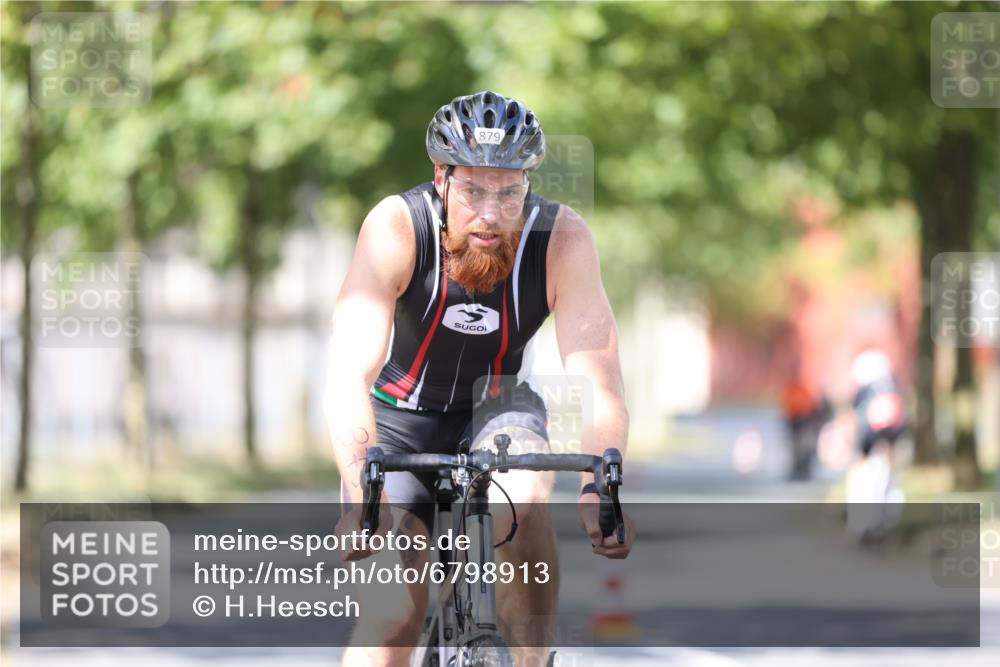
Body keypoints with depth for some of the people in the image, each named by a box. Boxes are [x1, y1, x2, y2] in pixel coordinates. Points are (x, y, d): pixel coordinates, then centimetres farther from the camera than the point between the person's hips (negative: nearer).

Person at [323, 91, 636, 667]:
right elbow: (349, 375, -37)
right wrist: (362, 496, -53)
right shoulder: (397, 227, -28)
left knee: (525, 496, -33)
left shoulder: (563, 239, -24)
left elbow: (598, 380, -30)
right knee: (398, 603, -18)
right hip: (401, 417, -1)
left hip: (494, 408, 1)